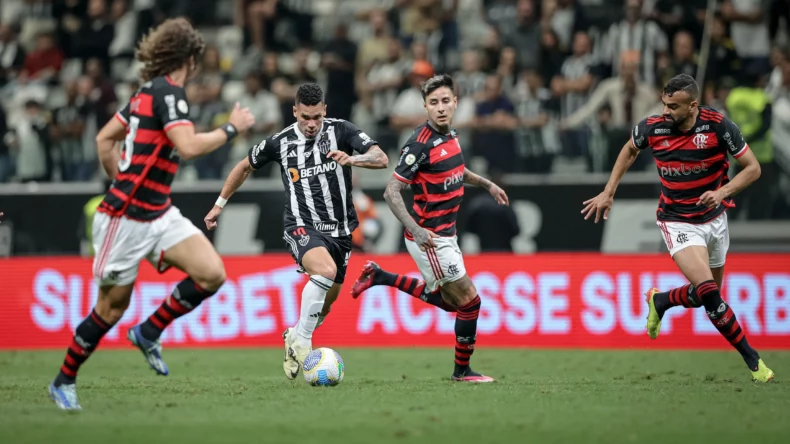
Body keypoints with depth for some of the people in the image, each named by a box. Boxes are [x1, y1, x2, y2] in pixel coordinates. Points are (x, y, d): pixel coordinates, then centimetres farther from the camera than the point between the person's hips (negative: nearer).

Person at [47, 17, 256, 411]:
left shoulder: (149, 91, 11)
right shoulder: (168, 91, -16)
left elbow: (104, 138, 19)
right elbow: (188, 146, -28)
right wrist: (231, 128, -16)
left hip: (159, 214, 8)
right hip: (127, 218, -8)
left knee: (211, 274, -7)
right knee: (113, 306, 3)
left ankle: (148, 333, 10)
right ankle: (63, 382, 20)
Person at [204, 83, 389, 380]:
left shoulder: (341, 131, -5)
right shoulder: (280, 142, -2)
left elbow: (381, 159, -16)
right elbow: (245, 167, 16)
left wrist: (352, 159, -36)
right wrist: (219, 204, 20)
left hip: (340, 230, 3)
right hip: (302, 226, -3)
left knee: (327, 301, 14)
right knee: (326, 271, -33)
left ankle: (295, 338, 43)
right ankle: (302, 341, -22)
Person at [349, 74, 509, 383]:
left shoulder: (450, 135, 4)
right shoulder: (421, 144, -22)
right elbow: (391, 192, -22)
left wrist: (487, 184, 24)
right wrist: (417, 230, -31)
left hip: (445, 235, 9)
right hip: (429, 238, -9)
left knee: (447, 301, 22)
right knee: (469, 300, -4)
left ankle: (379, 277, 29)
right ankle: (462, 370, 12)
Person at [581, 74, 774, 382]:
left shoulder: (717, 125, -18)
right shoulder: (651, 128, -14)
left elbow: (753, 168, -11)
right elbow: (630, 150, 10)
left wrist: (723, 191, -27)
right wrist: (608, 192, 9)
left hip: (714, 217, 2)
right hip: (678, 222, -2)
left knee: (707, 295, 13)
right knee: (708, 291, -20)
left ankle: (660, 302, 43)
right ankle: (752, 359, -7)